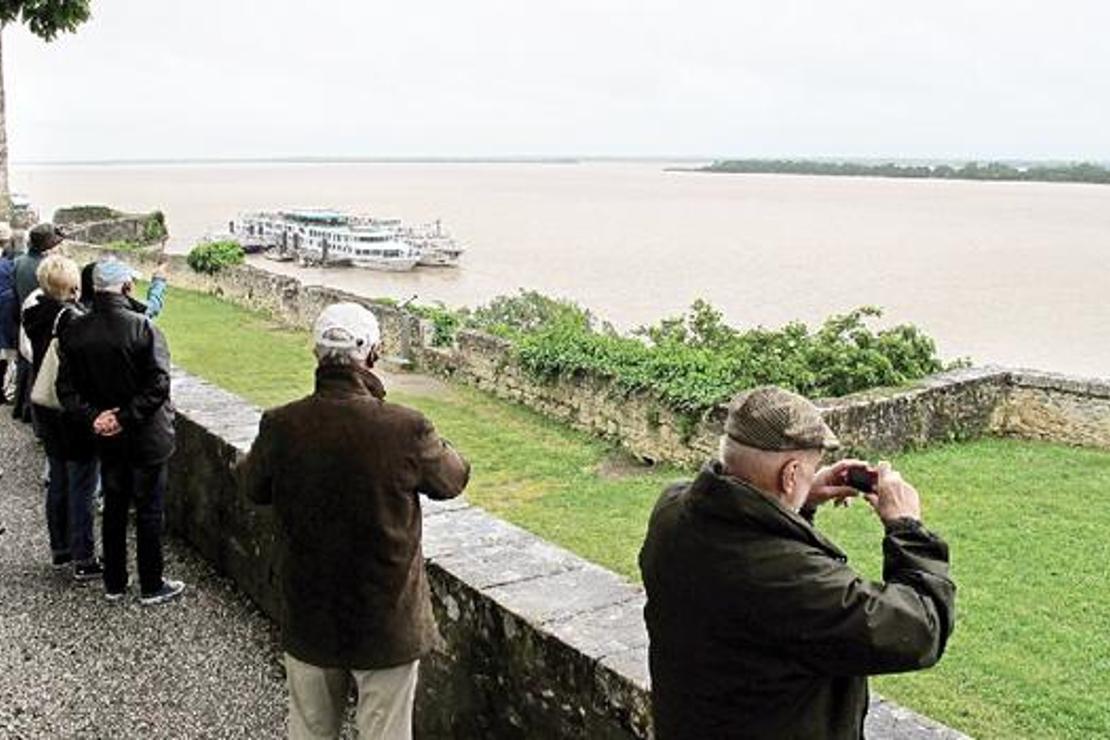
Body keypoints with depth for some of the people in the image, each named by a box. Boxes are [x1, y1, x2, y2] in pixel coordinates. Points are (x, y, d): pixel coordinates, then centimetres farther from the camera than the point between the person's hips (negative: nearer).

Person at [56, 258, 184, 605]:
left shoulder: (74, 331, -4)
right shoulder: (142, 327, -19)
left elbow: (66, 388, -4)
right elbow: (159, 384, -22)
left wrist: (93, 416, -10)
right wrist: (126, 417, -17)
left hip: (107, 437, 5)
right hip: (146, 437, -5)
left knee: (114, 510, 18)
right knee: (149, 512, 7)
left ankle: (114, 583, 28)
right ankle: (151, 586, 17)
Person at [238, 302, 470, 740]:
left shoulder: (281, 427, -15)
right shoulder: (406, 428, -23)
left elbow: (252, 487, 5)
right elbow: (453, 480, -3)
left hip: (309, 619, 3)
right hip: (387, 622, -2)